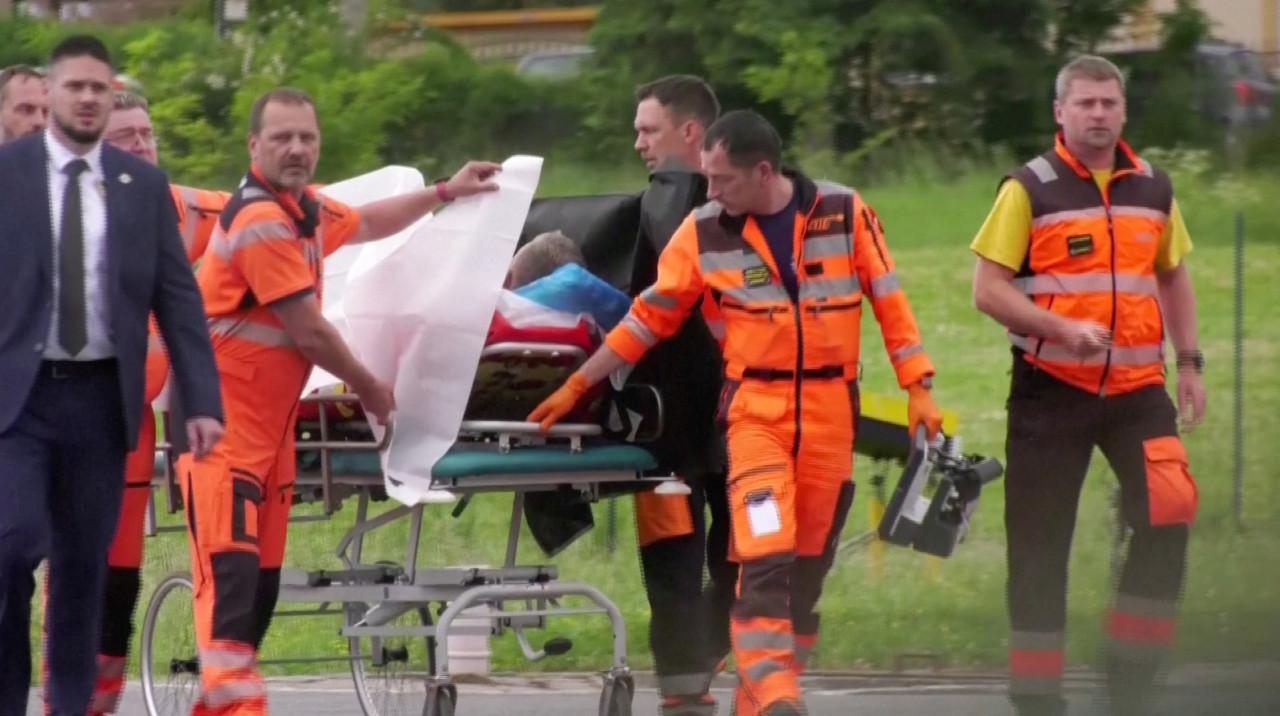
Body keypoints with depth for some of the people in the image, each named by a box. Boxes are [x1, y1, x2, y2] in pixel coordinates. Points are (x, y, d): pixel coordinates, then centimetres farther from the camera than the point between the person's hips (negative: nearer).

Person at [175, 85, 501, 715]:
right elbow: (310, 333, -15)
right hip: (223, 422, -10)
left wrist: (445, 192, 37)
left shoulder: (304, 209, 12)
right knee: (230, 567, -19)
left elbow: (365, 223, 36)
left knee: (263, 575, 8)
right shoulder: (260, 222, -19)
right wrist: (369, 389, -1)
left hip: (270, 421, 10)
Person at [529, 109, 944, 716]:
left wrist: (918, 390, 0)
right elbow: (649, 317, 6)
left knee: (808, 563, 6)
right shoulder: (704, 233, -2)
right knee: (765, 558, -16)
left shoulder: (844, 213, -4)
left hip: (830, 411, 1)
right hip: (755, 410, -1)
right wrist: (576, 386, 6)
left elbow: (889, 300, 3)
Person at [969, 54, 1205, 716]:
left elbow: (1172, 276, 23)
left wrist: (1189, 362, 14)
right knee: (1040, 538, 2)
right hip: (1050, 387, -3)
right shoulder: (1028, 190, -4)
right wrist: (1063, 328, -20)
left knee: (1170, 511, -13)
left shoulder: (1152, 188, 10)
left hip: (1135, 387, 3)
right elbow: (988, 289, -8)